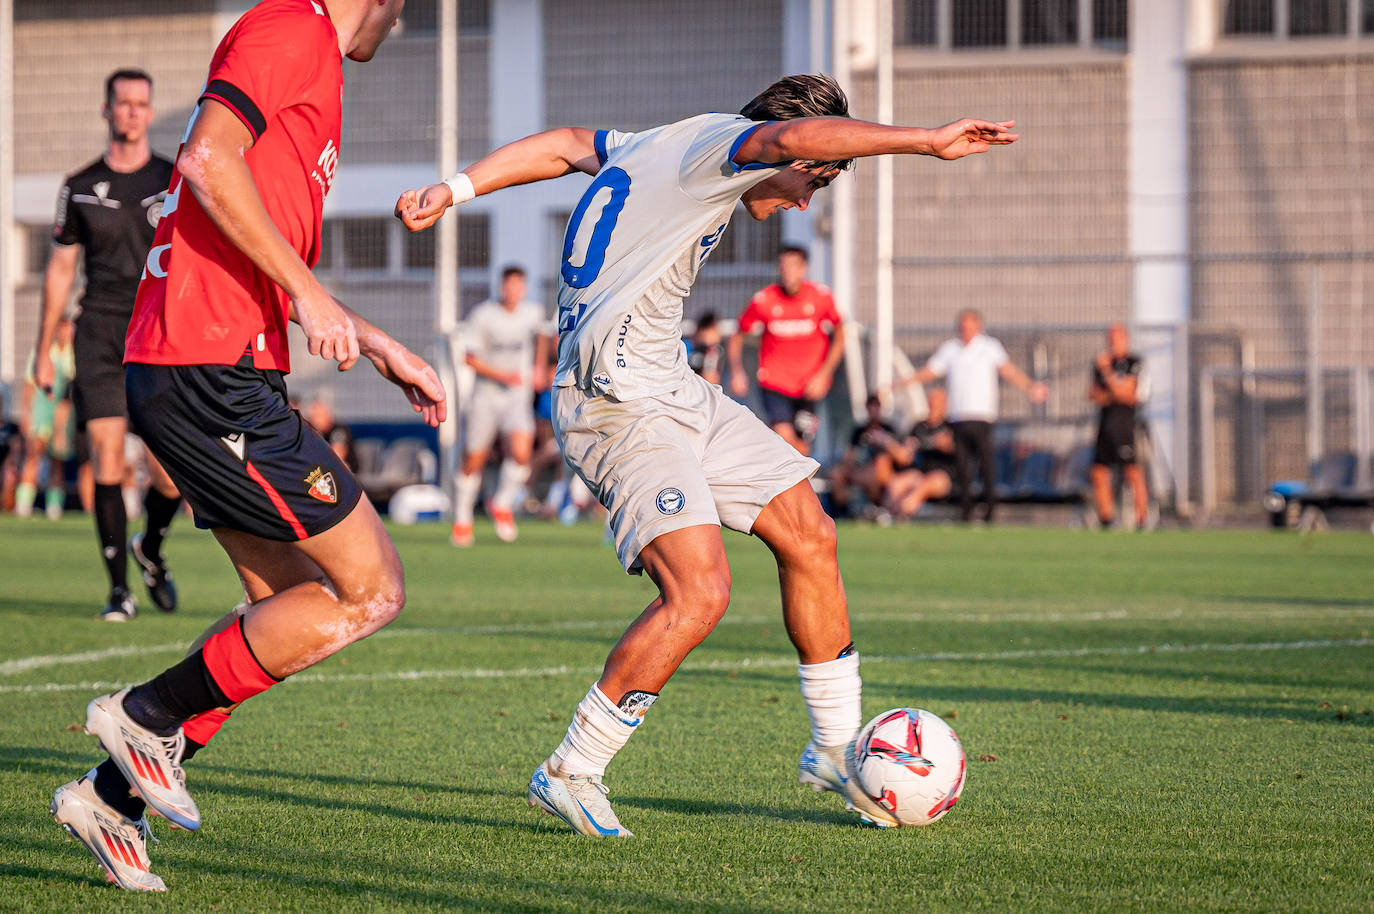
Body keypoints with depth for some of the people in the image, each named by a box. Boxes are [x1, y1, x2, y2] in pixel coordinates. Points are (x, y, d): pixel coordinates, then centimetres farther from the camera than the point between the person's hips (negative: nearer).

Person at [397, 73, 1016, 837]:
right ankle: (570, 775, -9)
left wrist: (455, 190, 19)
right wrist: (930, 141, -27)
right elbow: (800, 134, -29)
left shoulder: (666, 147, 18)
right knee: (699, 590, -21)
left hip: (673, 392, 11)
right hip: (618, 404, -11)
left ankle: (837, 747, 21)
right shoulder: (717, 142, -10)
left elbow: (564, 148, 21)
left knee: (810, 535, 10)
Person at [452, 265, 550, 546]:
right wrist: (503, 375, -20)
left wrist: (539, 367, 23)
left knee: (521, 451, -23)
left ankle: (503, 504, 1)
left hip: (518, 396, 1)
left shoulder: (533, 313, 3)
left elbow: (542, 335, 27)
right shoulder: (482, 315, -8)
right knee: (473, 461, 3)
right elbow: (471, 358, -10)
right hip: (486, 394, -1)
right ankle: (462, 519, 23)